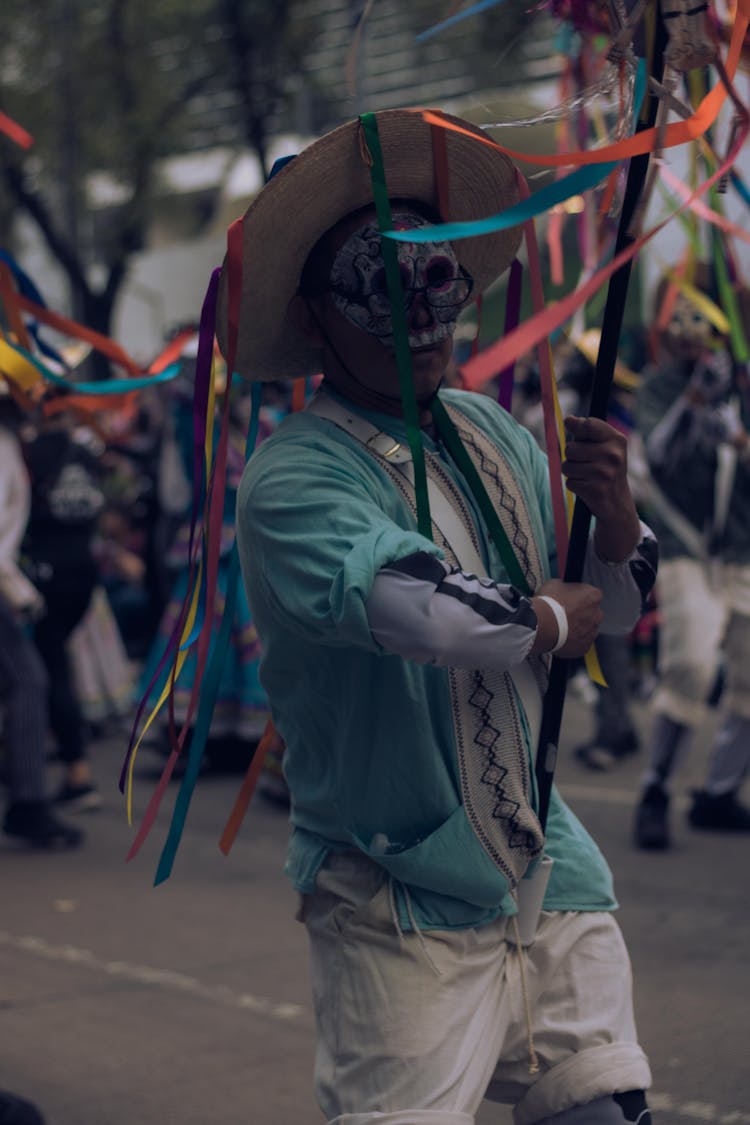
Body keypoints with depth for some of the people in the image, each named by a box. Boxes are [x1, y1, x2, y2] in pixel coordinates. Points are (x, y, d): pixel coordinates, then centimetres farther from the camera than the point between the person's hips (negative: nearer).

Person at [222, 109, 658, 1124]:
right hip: (404, 907, -7)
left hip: (551, 872, 7)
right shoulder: (292, 479, -16)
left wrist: (613, 510, -6)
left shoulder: (494, 433, 7)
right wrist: (551, 621, -13)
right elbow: (428, 611, -33)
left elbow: (618, 601, 16)